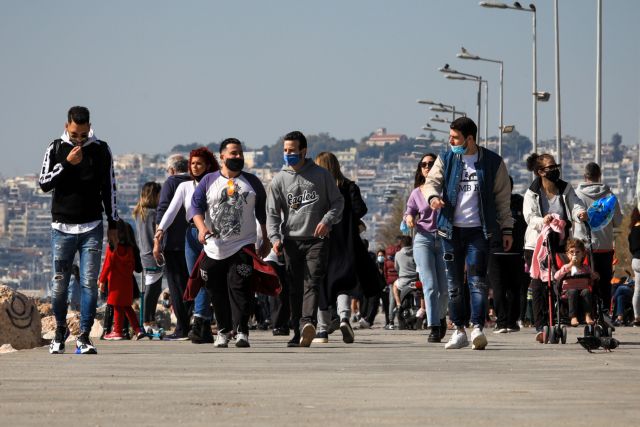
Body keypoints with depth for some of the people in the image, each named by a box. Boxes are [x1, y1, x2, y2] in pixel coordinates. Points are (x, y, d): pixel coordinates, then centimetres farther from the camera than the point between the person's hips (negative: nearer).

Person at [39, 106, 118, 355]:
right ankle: (60, 330, 21)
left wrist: (112, 224, 7)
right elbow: (44, 184, -5)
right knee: (59, 283, 1)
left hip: (92, 228, 0)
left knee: (90, 283, -7)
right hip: (62, 227, 0)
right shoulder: (56, 149, 2)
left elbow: (109, 189, 9)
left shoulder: (101, 150, 4)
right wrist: (67, 164, -17)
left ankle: (84, 336, -4)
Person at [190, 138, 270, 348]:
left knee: (239, 288, -14)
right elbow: (196, 206, 0)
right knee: (217, 292, 4)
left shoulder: (252, 182, 11)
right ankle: (223, 331, 17)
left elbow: (262, 212, 17)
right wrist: (201, 227, -18)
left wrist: (266, 241, 14)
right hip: (214, 248, 1)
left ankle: (241, 331, -17)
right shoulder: (209, 181, 8)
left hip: (243, 246, -1)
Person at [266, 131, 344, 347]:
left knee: (312, 283, -17)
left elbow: (337, 201, 8)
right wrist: (275, 237, -11)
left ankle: (307, 322, -32)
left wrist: (327, 220, -11)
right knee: (295, 287, 3)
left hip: (317, 240, -2)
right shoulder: (279, 179, 8)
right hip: (291, 240, 2)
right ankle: (298, 332, 7)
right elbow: (272, 213, 5)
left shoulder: (321, 175, 5)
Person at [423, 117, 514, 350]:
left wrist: (506, 228, 4)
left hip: (478, 230, -3)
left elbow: (502, 198, 8)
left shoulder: (492, 162, 4)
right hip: (451, 229, 3)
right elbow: (431, 181, 1)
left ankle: (478, 328, -19)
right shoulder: (445, 160, 10)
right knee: (454, 283, 5)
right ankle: (459, 330, 12)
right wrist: (433, 196, -23)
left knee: (477, 281, -13)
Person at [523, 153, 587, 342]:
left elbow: (575, 205, -7)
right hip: (536, 245, -3)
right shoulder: (531, 194, -3)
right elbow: (529, 216, -16)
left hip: (559, 245, 3)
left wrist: (580, 213, -32)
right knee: (538, 286, -5)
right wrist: (542, 221, -38)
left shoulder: (566, 189, 6)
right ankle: (540, 328, -5)